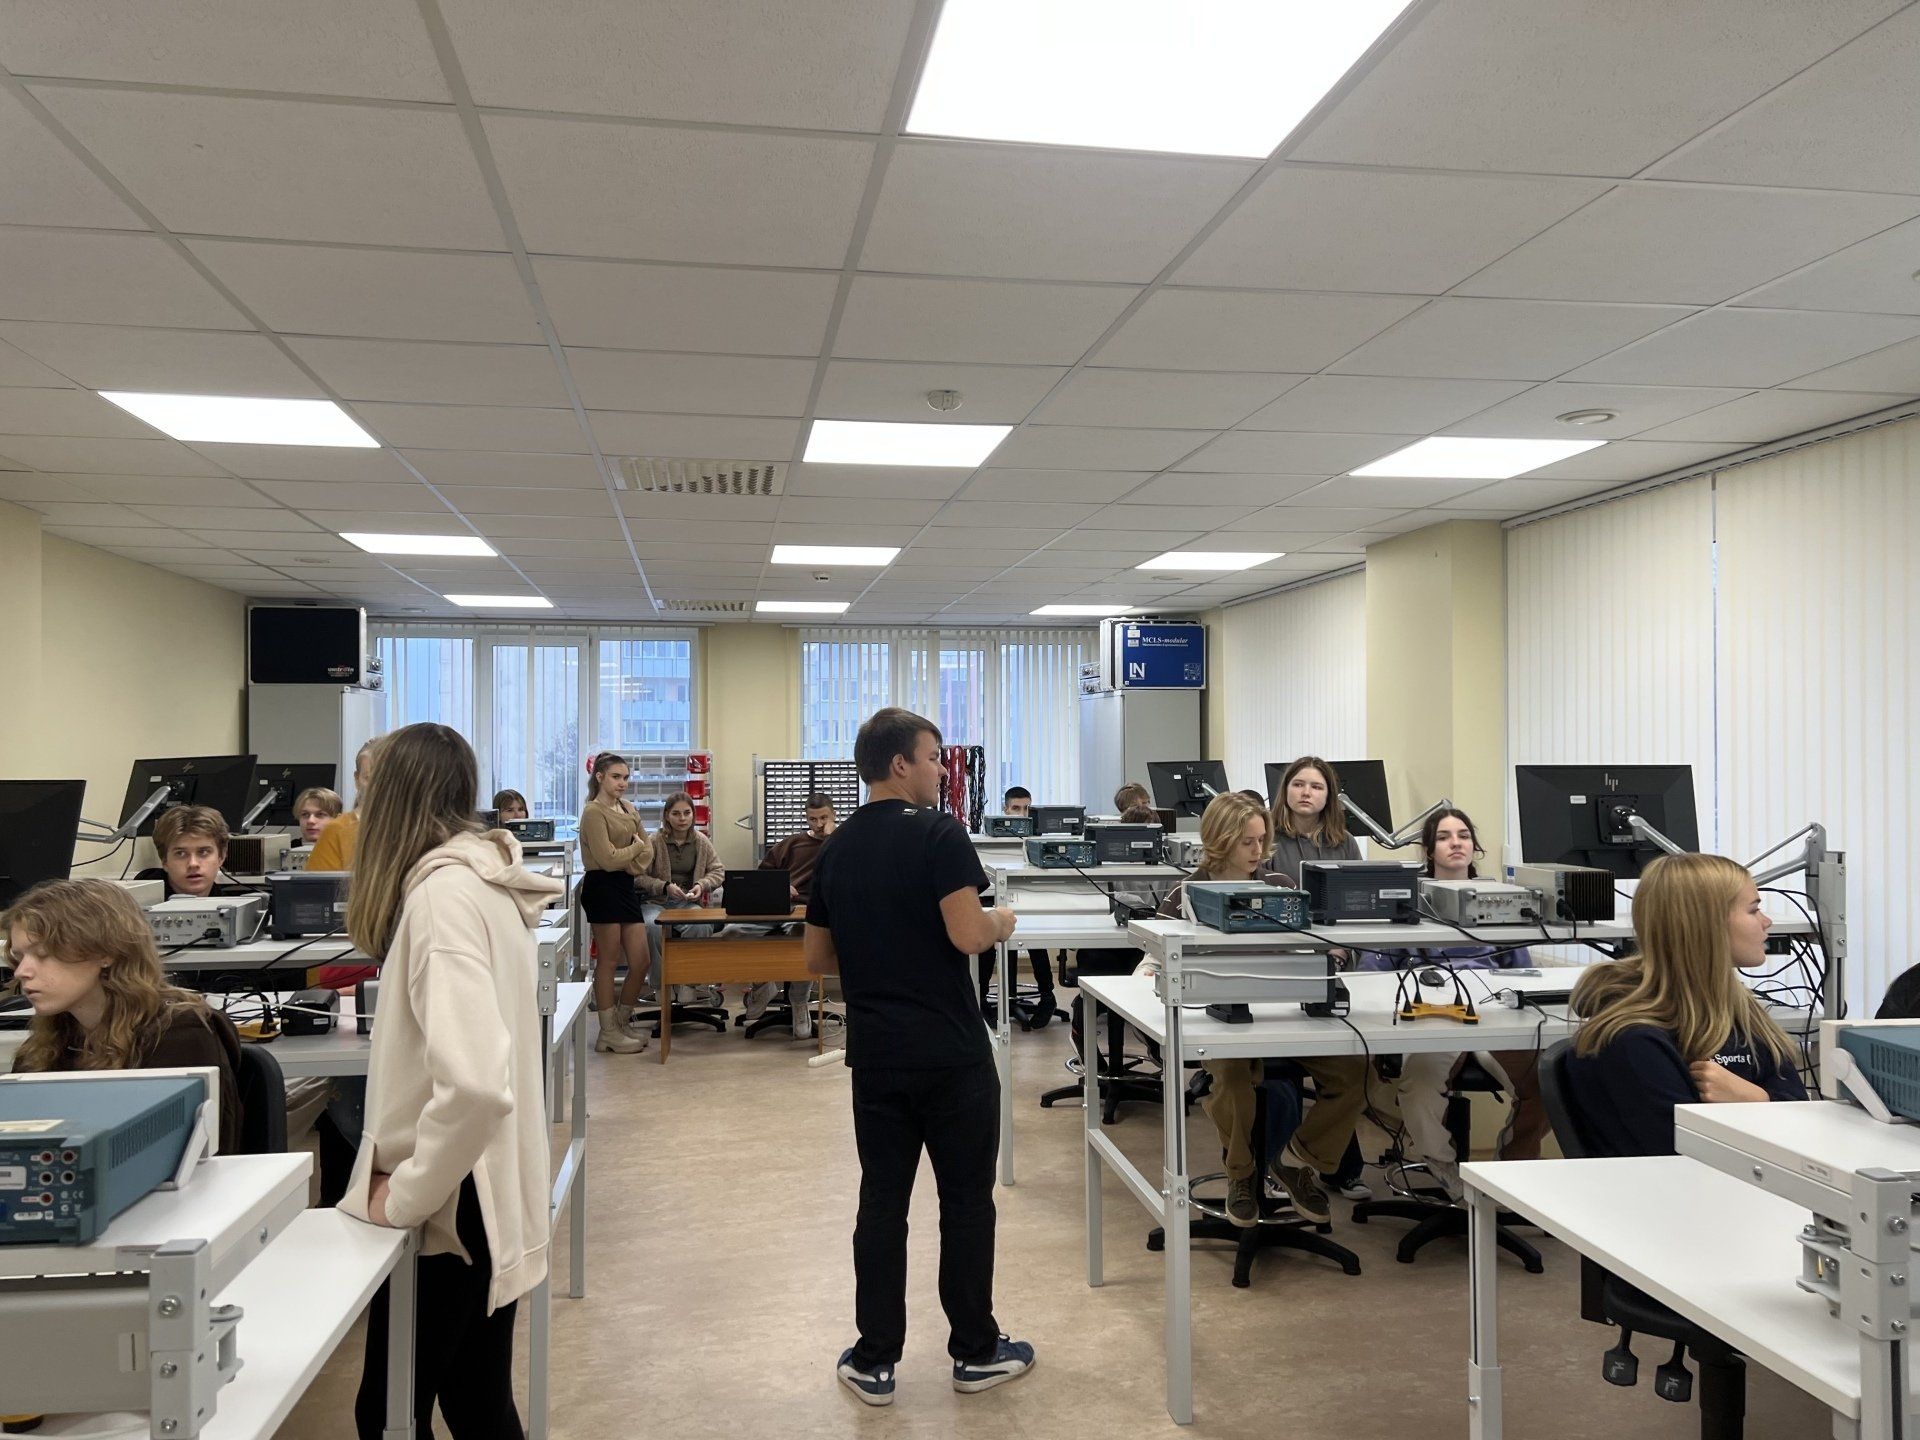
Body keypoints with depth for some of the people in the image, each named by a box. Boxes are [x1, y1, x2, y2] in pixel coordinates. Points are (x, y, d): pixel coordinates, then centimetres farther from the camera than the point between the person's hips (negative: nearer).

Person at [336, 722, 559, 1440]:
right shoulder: (483, 879, 6)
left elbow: (474, 1084, -34)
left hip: (449, 1210, -9)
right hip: (485, 1198, 9)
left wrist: (404, 1194, -21)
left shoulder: (442, 891, -23)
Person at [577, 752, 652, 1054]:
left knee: (641, 961, 6)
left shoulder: (628, 809, 15)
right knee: (608, 961, 0)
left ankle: (620, 1025, 22)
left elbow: (647, 850, 12)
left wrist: (634, 863, -7)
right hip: (603, 887, -8)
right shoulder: (594, 812, -10)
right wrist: (636, 847, 0)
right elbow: (608, 859, -16)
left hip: (627, 886, 8)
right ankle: (608, 1034, 10)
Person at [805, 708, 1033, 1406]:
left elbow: (817, 958, 12)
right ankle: (976, 1351, 20)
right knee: (966, 1199, 8)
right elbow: (968, 934, -21)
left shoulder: (836, 848, 7)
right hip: (950, 1052, -5)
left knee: (882, 1201, 11)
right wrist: (1003, 921, -1)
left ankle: (874, 1361, 17)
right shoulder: (939, 834, -13)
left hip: (874, 1053, 5)